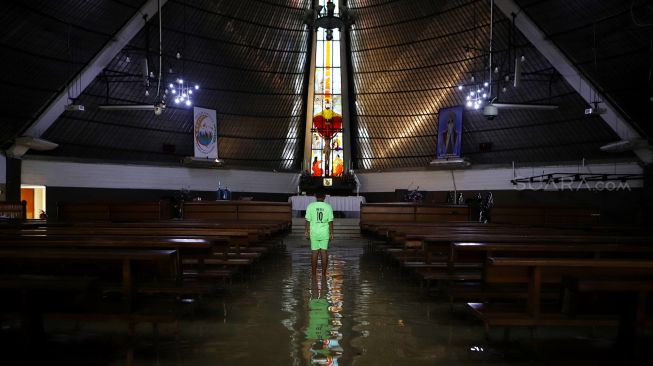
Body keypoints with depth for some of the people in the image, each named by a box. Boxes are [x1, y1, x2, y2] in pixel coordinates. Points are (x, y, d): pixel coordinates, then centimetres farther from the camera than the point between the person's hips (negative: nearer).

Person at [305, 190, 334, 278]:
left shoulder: (310, 206, -3)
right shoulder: (328, 207, -2)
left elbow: (308, 220, -4)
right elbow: (330, 221, -3)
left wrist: (306, 231, 3)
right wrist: (331, 233, 2)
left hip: (314, 232, 0)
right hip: (325, 233, 0)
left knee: (314, 253, 4)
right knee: (324, 252, 5)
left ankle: (314, 274, 7)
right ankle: (324, 274, 8)